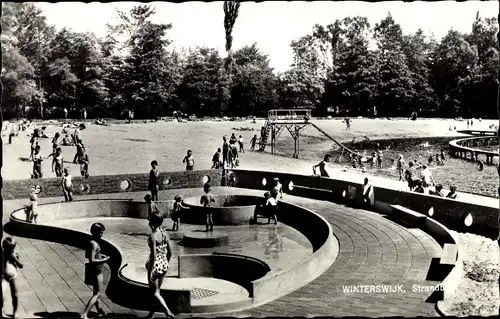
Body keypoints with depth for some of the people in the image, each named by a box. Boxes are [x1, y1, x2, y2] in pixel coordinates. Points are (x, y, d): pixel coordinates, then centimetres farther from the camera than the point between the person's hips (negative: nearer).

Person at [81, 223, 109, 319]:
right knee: (98, 293, -5)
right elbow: (92, 261, -29)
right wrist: (104, 260, -19)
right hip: (96, 270, -10)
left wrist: (100, 255, 12)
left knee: (97, 291, 27)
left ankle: (99, 309, 47)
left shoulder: (91, 242, 5)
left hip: (94, 270, 10)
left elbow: (86, 255, 18)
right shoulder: (94, 244, -25)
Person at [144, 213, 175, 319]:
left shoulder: (153, 235, -19)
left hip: (155, 265, -7)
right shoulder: (165, 233, 1)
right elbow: (170, 252, 6)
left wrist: (150, 272, -17)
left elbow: (153, 255, -22)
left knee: (155, 292, 5)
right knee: (157, 290, 20)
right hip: (164, 264, 7)